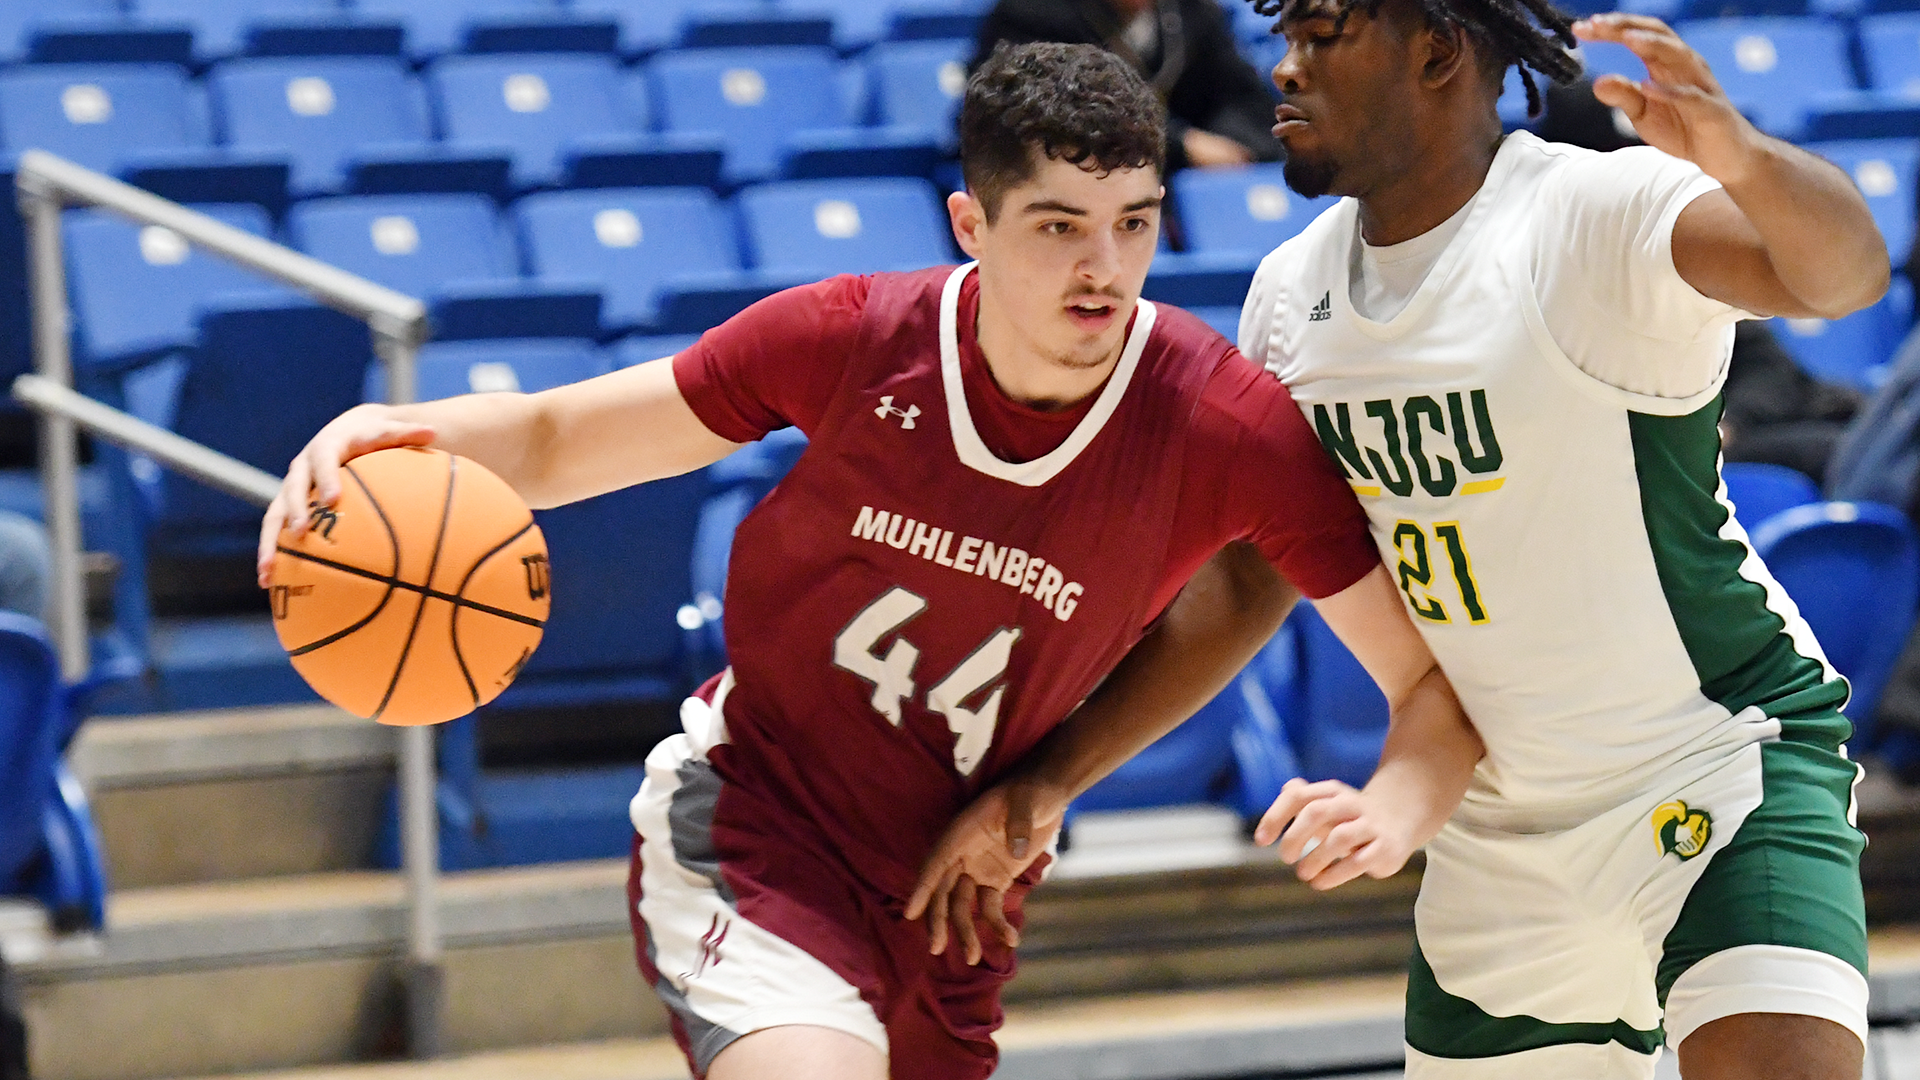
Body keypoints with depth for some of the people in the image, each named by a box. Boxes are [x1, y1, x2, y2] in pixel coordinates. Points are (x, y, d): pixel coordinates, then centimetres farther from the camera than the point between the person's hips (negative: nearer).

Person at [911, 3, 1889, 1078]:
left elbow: (1846, 271, -37)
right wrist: (1047, 781, 5)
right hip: (1498, 834, 7)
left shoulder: (1601, 216, -19)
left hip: (1724, 754, -7)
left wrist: (1741, 160, -59)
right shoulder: (1295, 288, 2)